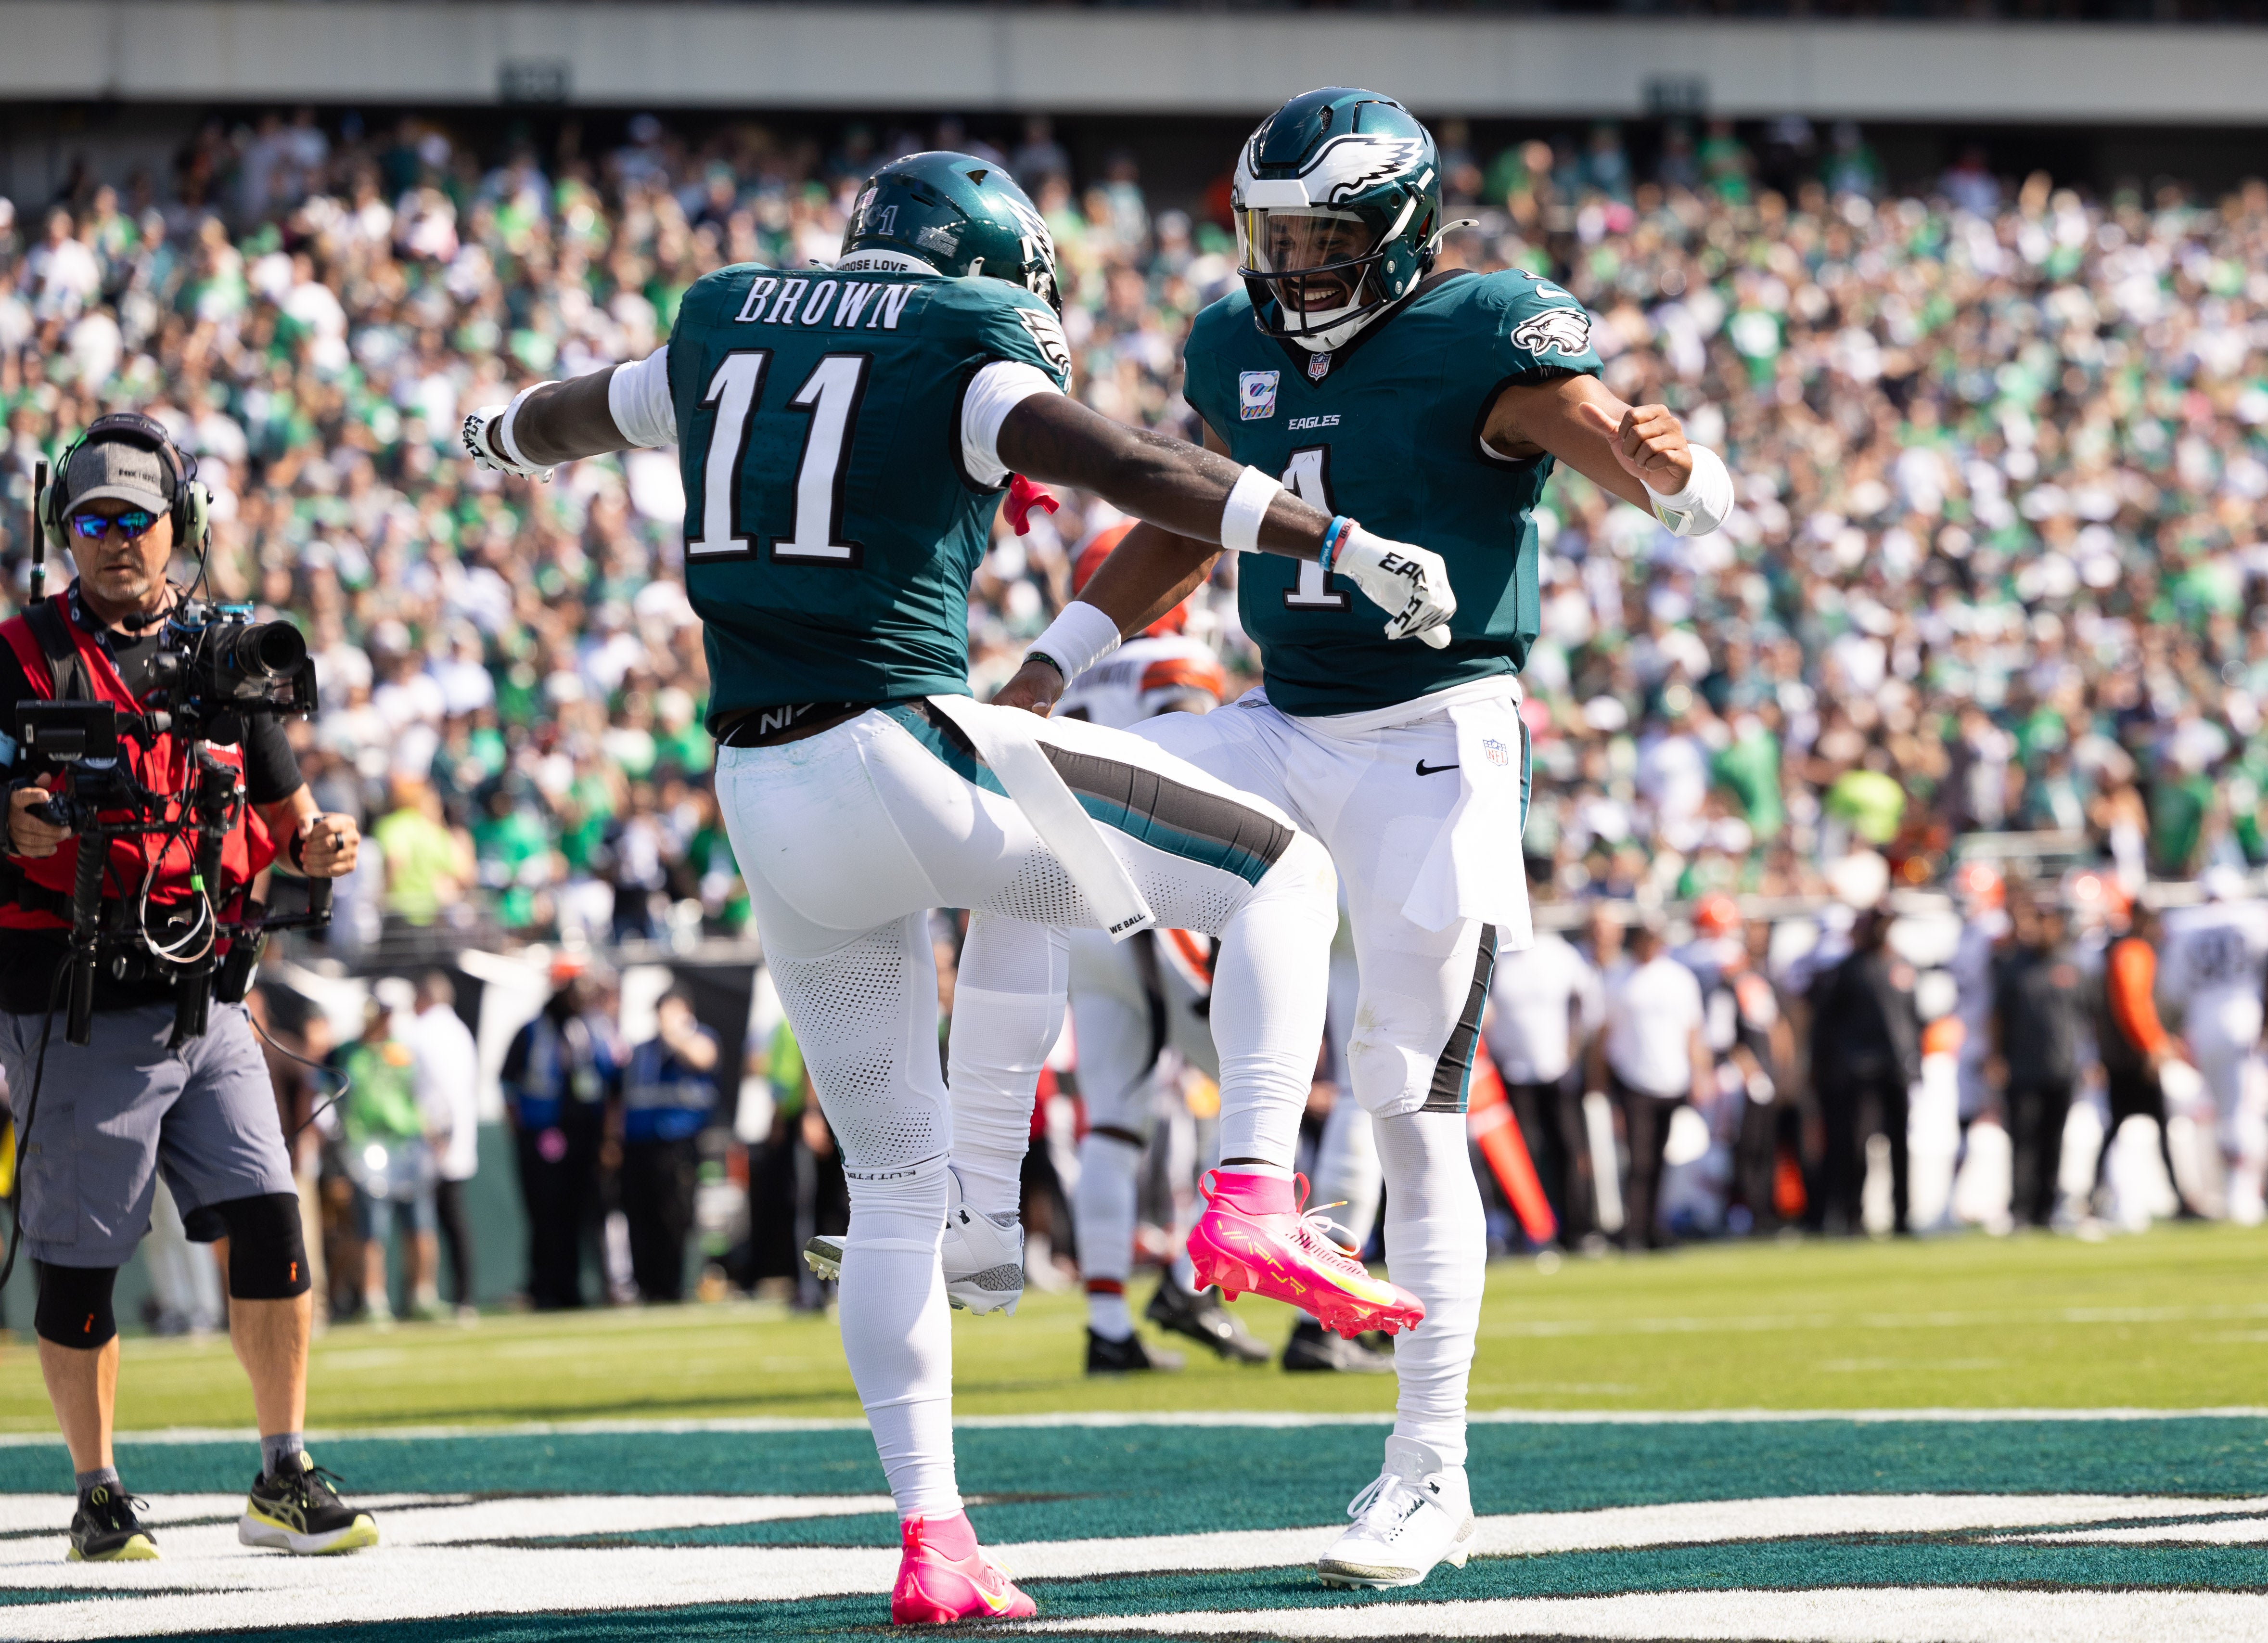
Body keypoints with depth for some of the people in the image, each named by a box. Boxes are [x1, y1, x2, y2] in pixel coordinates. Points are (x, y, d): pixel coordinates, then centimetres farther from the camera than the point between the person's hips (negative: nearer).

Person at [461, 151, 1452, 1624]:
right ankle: (1255, 1196, -11)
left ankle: (931, 1536, 14)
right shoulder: (967, 356, -1)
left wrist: (499, 436, 62)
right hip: (903, 752, -6)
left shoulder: (726, 329, 18)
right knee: (1282, 877, 7)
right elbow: (1136, 471, -18)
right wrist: (1352, 547, -19)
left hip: (766, 800, 6)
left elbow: (571, 413, 39)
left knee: (891, 1180, 18)